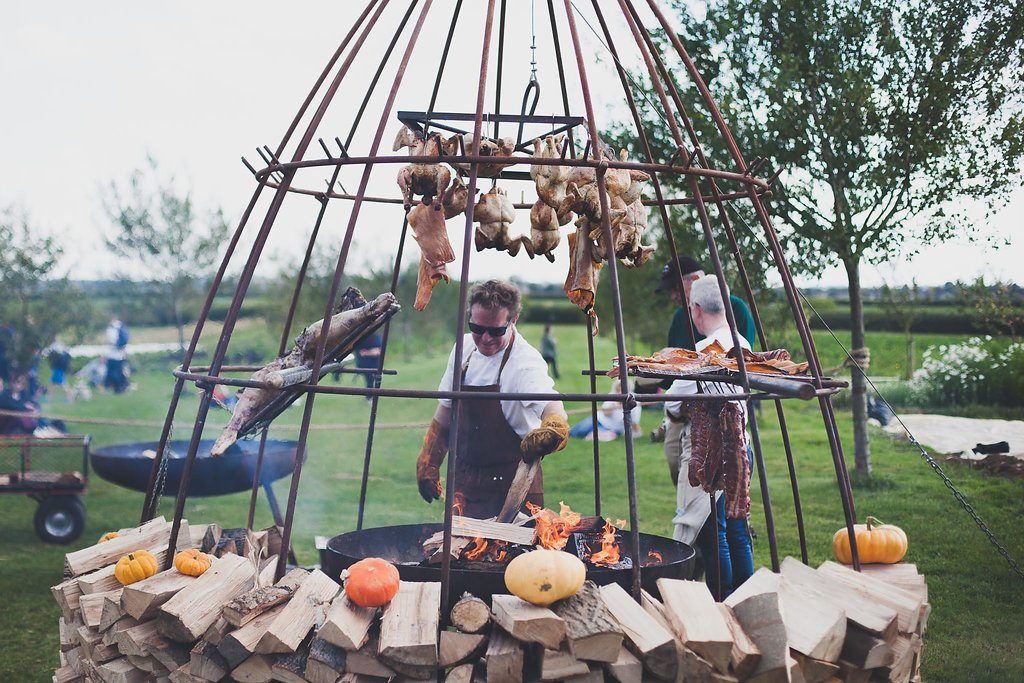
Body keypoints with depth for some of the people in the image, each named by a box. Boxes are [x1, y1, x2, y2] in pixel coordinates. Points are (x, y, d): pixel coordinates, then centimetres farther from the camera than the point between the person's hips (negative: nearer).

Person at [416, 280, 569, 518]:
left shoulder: (525, 362, -20)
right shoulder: (465, 347, 0)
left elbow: (550, 403, -40)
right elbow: (446, 410, 11)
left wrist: (553, 426, -62)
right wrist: (428, 463, 15)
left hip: (511, 486, -6)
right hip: (464, 479, 6)